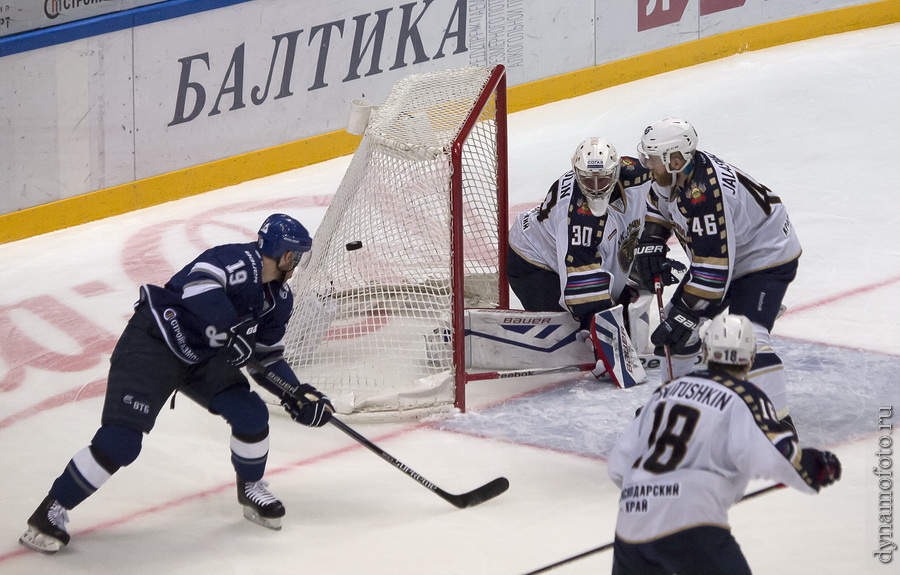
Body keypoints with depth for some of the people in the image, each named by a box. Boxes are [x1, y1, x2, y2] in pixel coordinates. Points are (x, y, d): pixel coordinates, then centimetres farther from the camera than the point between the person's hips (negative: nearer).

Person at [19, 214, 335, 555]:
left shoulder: (278, 298, 7)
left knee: (251, 414, -5)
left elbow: (267, 359, 14)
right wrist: (229, 330, -41)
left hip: (203, 358, 9)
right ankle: (51, 511, -6)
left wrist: (297, 396, 2)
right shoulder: (240, 261, -21)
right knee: (121, 441, -18)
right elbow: (198, 282, -41)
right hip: (153, 344, -9)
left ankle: (251, 488, 24)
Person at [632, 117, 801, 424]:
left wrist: (686, 314, -30)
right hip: (719, 255, 10)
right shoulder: (675, 173, -7)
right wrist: (650, 243, 3)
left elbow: (714, 265, -35)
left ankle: (778, 419, -26)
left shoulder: (704, 194, -36)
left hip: (767, 257, -10)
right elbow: (658, 203, 18)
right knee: (677, 317, 13)